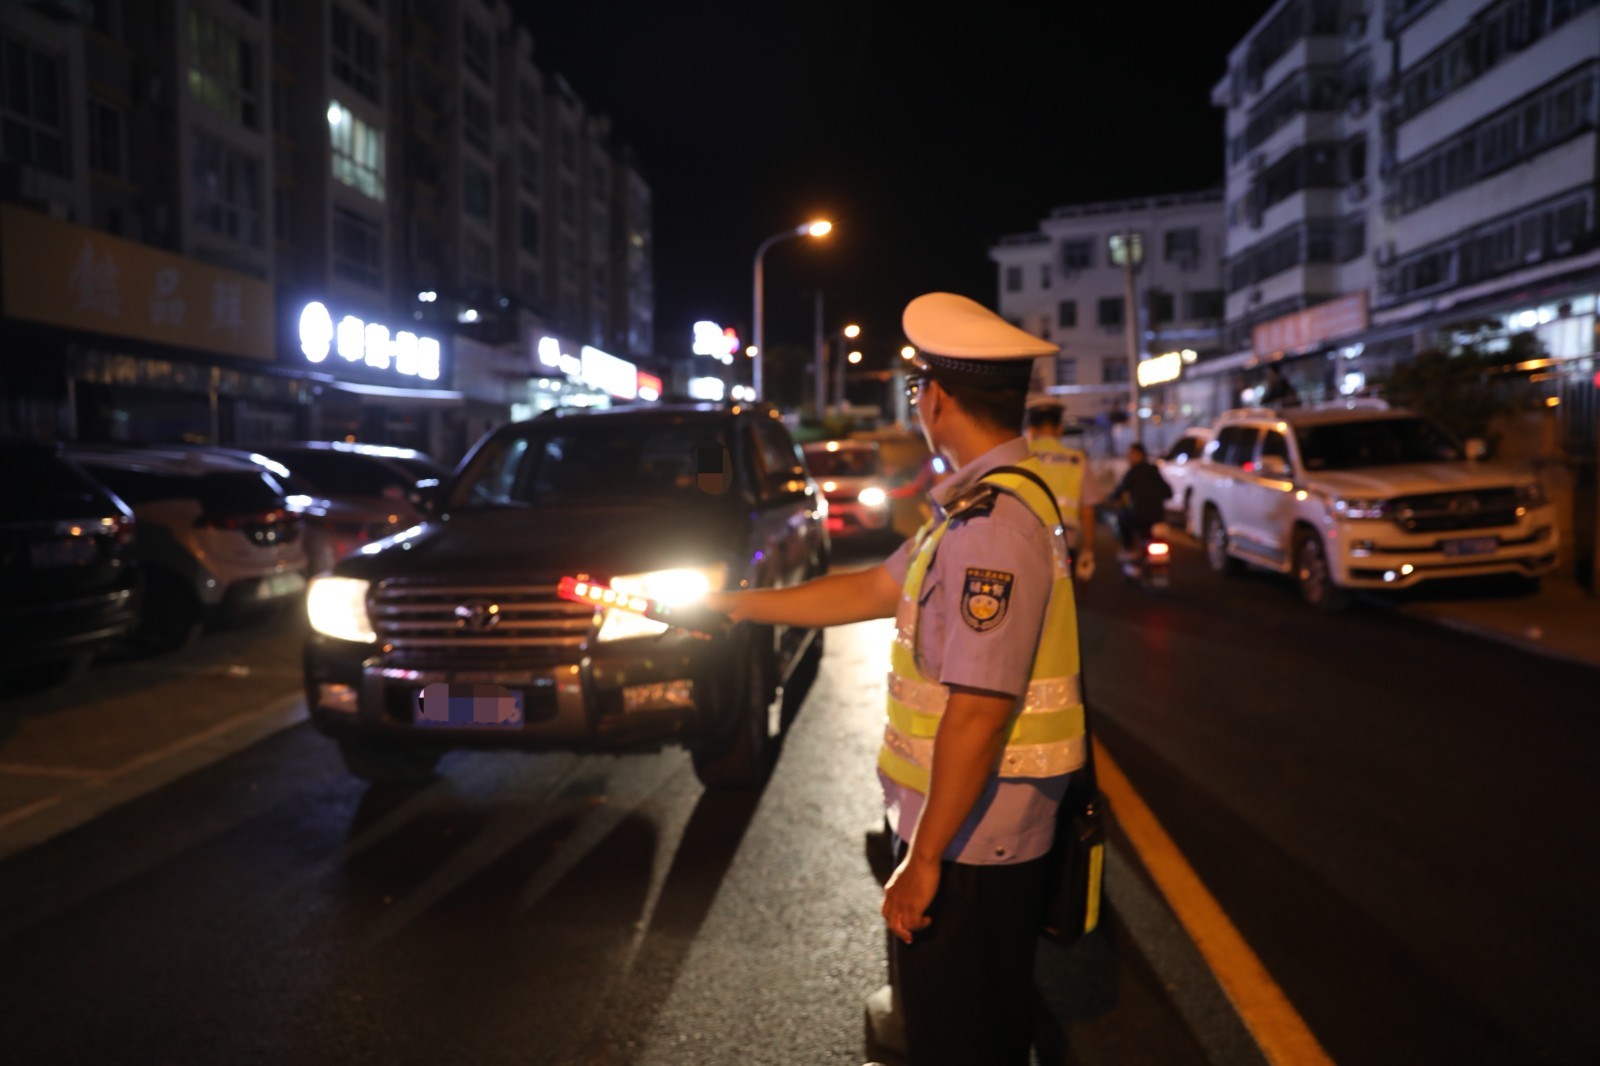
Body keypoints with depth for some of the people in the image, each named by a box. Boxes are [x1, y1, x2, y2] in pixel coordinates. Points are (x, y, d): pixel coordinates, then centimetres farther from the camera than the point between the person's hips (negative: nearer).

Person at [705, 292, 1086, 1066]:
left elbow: (979, 712, -28)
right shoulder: (985, 501, 7)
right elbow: (873, 592, 13)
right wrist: (740, 604, 17)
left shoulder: (991, 522, -27)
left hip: (969, 838, -9)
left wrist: (924, 858, -21)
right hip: (989, 832, 9)